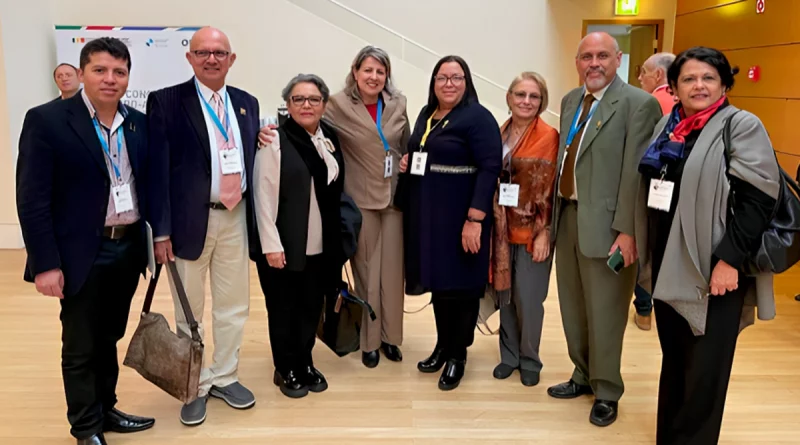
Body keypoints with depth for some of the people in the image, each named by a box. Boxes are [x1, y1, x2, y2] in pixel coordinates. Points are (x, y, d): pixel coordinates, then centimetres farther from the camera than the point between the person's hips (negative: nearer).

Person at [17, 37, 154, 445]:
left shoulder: (139, 124, 5)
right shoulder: (46, 120, -11)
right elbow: (31, 199, -13)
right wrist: (46, 263, -15)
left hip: (129, 248, 5)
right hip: (82, 254, -5)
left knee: (109, 339, 19)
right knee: (80, 347, 9)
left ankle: (106, 410, 35)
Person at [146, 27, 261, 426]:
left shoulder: (247, 103, 9)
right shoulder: (165, 101, -5)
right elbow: (158, 170, -9)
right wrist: (161, 230, -14)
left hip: (236, 216, 4)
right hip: (190, 219, -4)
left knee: (233, 306, 14)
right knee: (189, 311, 10)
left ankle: (224, 377, 31)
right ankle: (194, 385, 26)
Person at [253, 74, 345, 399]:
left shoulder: (331, 138, 8)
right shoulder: (275, 140, -10)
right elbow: (263, 194, -13)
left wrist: (338, 237, 11)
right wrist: (271, 243, -16)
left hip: (321, 245, 5)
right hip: (285, 244, -5)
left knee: (311, 308, 14)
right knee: (284, 310, 9)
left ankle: (305, 363, 32)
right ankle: (286, 370, 26)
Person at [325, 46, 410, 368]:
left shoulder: (398, 104, 5)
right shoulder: (338, 105, -8)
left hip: (394, 198, 3)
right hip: (360, 200, -3)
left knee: (393, 270, 9)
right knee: (366, 272, 7)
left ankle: (390, 336, 25)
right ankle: (369, 340, 22)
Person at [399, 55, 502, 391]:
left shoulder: (478, 117, -11)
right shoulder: (426, 114, 12)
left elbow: (490, 168, -18)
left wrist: (475, 219, -23)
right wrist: (408, 161, 1)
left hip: (461, 216, -7)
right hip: (427, 213, 7)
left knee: (460, 281, 4)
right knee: (438, 278, 13)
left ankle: (458, 354, 18)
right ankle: (443, 344, 28)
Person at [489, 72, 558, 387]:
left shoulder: (549, 137, -8)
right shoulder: (499, 134, 7)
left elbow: (551, 189, -10)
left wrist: (544, 232, -14)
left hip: (532, 231, -5)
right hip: (502, 229, 5)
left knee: (528, 299, 1)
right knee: (504, 295, 12)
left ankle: (529, 360, 21)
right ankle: (509, 355, 28)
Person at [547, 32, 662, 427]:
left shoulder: (639, 104, -11)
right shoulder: (570, 101, 12)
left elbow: (635, 173, -16)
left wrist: (627, 231, -18)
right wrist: (554, 212, 10)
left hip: (604, 223, -7)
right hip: (567, 216, 7)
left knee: (604, 313, 6)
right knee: (573, 308, 18)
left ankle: (606, 392, 24)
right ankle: (584, 376, 37)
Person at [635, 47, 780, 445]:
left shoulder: (742, 126, -7)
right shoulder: (666, 127, 12)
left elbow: (758, 199, -15)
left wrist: (730, 261, -20)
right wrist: (648, 256, 15)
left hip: (713, 272, -6)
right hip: (669, 268, 6)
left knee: (702, 373, 3)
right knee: (673, 362, 17)